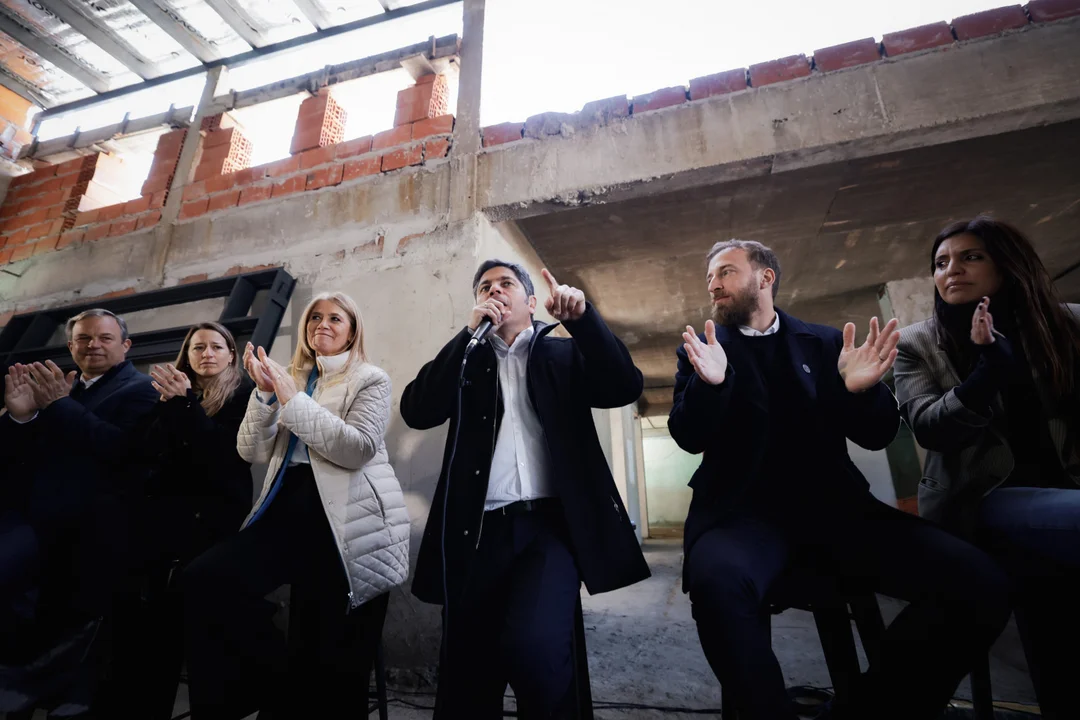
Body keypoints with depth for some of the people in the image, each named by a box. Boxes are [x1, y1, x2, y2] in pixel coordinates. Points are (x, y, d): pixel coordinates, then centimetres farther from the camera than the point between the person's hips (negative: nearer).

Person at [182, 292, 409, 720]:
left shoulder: (371, 380, 2)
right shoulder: (291, 379, 18)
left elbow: (359, 449, -14)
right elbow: (253, 452, 9)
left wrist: (293, 399, -15)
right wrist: (265, 393, -7)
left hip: (343, 520, -4)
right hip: (289, 507, 5)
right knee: (203, 581, -18)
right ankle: (279, 684, 1)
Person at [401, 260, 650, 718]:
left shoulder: (565, 354, 12)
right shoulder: (467, 358, 14)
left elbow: (626, 387, -1)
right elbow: (416, 411, -1)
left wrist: (582, 317, -11)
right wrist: (470, 332, -5)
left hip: (551, 525, -1)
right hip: (480, 530, 2)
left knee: (533, 648, -21)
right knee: (467, 673, 6)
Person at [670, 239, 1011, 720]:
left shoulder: (825, 342, 13)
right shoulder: (700, 348, 7)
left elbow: (875, 437, 8)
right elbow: (689, 439, -3)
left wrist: (861, 389, -14)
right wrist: (708, 383, -23)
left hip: (833, 505, 3)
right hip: (743, 510, -3)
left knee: (978, 583, -19)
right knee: (717, 581, -36)